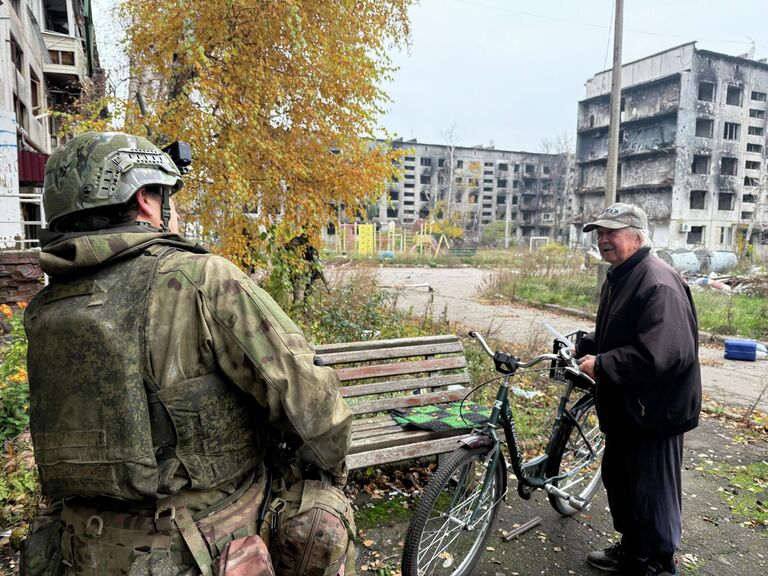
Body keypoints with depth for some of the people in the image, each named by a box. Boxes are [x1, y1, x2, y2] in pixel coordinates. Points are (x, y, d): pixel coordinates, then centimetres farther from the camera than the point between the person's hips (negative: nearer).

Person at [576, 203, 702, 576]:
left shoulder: (659, 283, -23)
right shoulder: (618, 277, 10)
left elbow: (660, 356, -32)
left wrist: (601, 365, -23)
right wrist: (581, 349, 4)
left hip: (653, 412, -10)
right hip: (623, 406, 10)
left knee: (652, 494, 7)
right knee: (619, 482, 23)